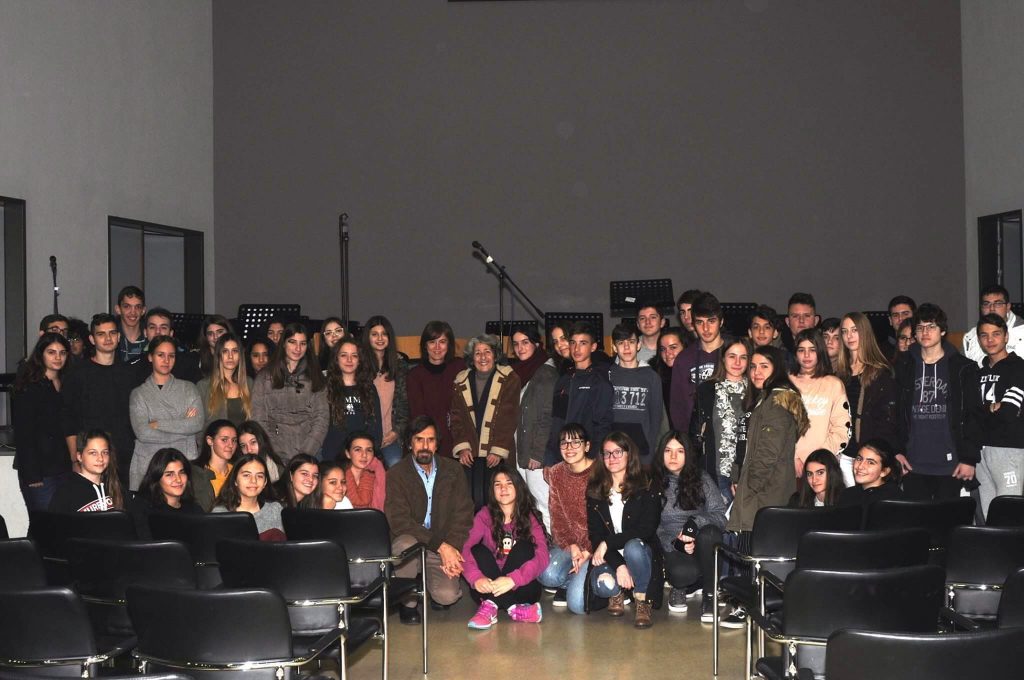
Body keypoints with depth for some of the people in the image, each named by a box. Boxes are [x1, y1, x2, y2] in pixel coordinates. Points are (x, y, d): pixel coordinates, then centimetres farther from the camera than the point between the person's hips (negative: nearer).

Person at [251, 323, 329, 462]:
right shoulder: (265, 377, 7)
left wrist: (306, 452, -9)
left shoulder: (315, 377, 10)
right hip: (276, 456, -1)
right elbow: (258, 419, 3)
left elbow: (322, 418, 3)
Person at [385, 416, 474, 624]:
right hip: (410, 539, -1)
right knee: (405, 544, -37)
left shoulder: (453, 470, 4)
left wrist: (452, 548, -17)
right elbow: (399, 521, -16)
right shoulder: (396, 474, -6)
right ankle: (408, 602, -11)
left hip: (445, 547, 1)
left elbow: (464, 514, 0)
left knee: (447, 596, -23)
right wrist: (440, 545, -24)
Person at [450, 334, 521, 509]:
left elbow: (509, 418, -4)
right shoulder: (461, 381, 11)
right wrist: (462, 447, -2)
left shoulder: (509, 379, 1)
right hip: (470, 454, 3)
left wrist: (498, 450, -10)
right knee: (474, 501, -4)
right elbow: (457, 418, 10)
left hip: (498, 454, -2)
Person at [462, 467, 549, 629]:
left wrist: (513, 579, -34)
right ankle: (513, 608, -33)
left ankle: (491, 606, -31)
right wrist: (476, 578, -35)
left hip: (521, 587, -1)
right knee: (479, 551, -22)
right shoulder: (485, 515, 1)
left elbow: (542, 556, -16)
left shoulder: (529, 517, -1)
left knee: (524, 547, -22)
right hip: (487, 588, 1)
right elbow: (466, 550, -13)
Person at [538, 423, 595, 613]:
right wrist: (571, 546, -13)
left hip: (593, 542, -4)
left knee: (577, 603, -21)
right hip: (566, 542, 4)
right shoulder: (556, 473, 4)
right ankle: (568, 584, 8)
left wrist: (587, 551, -18)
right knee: (547, 575, -28)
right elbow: (556, 515, 2)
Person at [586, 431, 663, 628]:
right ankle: (616, 594, 7)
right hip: (609, 558, 1)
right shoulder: (595, 491, 4)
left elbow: (647, 529, -12)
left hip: (640, 553, -1)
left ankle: (642, 602, -13)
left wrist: (608, 543, -19)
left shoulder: (646, 488, -3)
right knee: (603, 584, -32)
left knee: (633, 546, -37)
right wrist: (618, 565, -18)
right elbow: (595, 534, -2)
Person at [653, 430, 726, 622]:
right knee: (682, 572, -37)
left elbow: (720, 515, -5)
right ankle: (680, 588, 4)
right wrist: (675, 542, -17)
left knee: (708, 533, -37)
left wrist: (695, 523, -24)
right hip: (672, 547, -1)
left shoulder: (702, 479, 5)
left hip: (703, 545, 1)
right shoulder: (655, 485, 6)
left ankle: (710, 596, -16)